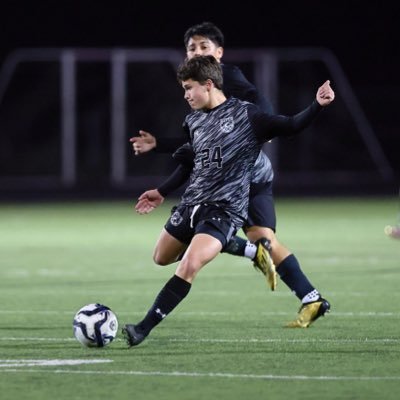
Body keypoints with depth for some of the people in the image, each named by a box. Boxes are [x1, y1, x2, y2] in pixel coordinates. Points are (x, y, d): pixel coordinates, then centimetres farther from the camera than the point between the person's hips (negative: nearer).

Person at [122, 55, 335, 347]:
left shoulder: (245, 115, -7)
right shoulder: (193, 122, 11)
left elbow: (290, 126, -6)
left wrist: (318, 106, -21)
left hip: (224, 210, -8)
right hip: (191, 202, 8)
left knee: (189, 266, -25)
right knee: (162, 258, 22)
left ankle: (144, 329, -21)